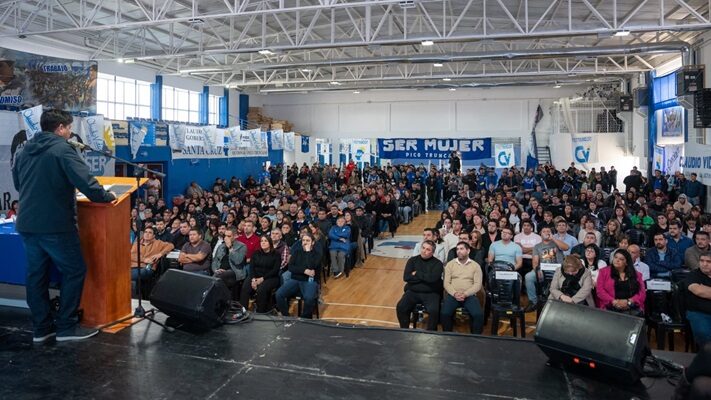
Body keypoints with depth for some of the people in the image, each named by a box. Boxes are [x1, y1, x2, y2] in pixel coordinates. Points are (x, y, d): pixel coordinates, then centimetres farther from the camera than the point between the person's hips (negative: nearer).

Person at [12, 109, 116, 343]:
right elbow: (86, 182, -21)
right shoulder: (62, 149, -12)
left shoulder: (24, 151, 12)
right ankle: (66, 327, 7)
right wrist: (107, 196, -6)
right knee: (74, 271, 4)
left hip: (26, 224, 8)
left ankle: (41, 328, 20)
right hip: (55, 224, -8)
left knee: (36, 274, 13)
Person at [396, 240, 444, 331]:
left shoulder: (437, 263, 1)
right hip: (412, 292, 2)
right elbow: (406, 277, -4)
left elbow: (433, 278, -16)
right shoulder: (412, 260, 8)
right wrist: (425, 277, -7)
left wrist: (416, 274, -6)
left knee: (434, 311, -30)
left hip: (431, 293, -2)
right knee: (400, 307, -23)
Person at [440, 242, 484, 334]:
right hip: (452, 295, 1)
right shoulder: (450, 264, 10)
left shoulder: (475, 265, 8)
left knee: (479, 315, -27)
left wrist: (465, 294, -15)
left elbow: (478, 284, -1)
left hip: (469, 295, 0)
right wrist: (455, 293, -15)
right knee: (444, 313, -27)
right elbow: (446, 283, 4)